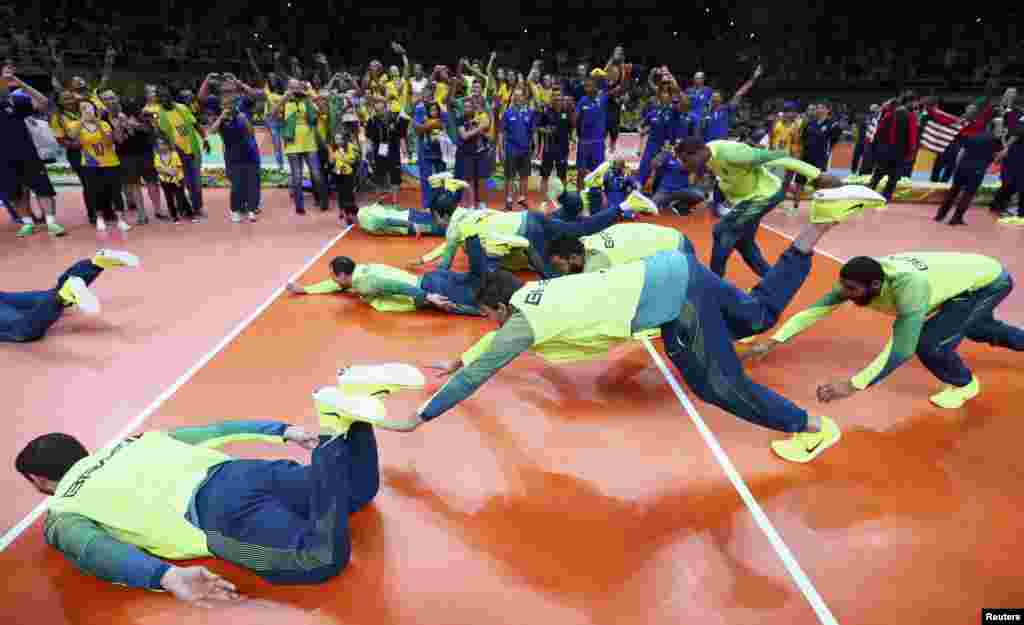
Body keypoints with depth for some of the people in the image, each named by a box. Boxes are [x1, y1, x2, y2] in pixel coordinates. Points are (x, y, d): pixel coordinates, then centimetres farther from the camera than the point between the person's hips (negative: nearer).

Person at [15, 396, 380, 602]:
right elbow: (215, 432, 26)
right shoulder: (130, 444, 34)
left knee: (325, 561, -22)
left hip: (222, 514, -6)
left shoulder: (62, 518, 17)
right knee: (359, 489, 11)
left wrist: (167, 575, -24)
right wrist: (285, 432, 25)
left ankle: (334, 430, -33)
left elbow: (98, 551, -7)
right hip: (243, 472, 7)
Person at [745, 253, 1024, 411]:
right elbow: (814, 310, -25)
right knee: (975, 328, 33)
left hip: (990, 281, -7)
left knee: (929, 343, -21)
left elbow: (902, 349, -48)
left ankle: (964, 384, 11)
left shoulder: (910, 286, -46)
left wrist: (852, 386, -51)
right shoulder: (857, 281, -27)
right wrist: (772, 342, -32)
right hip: (964, 273, 7)